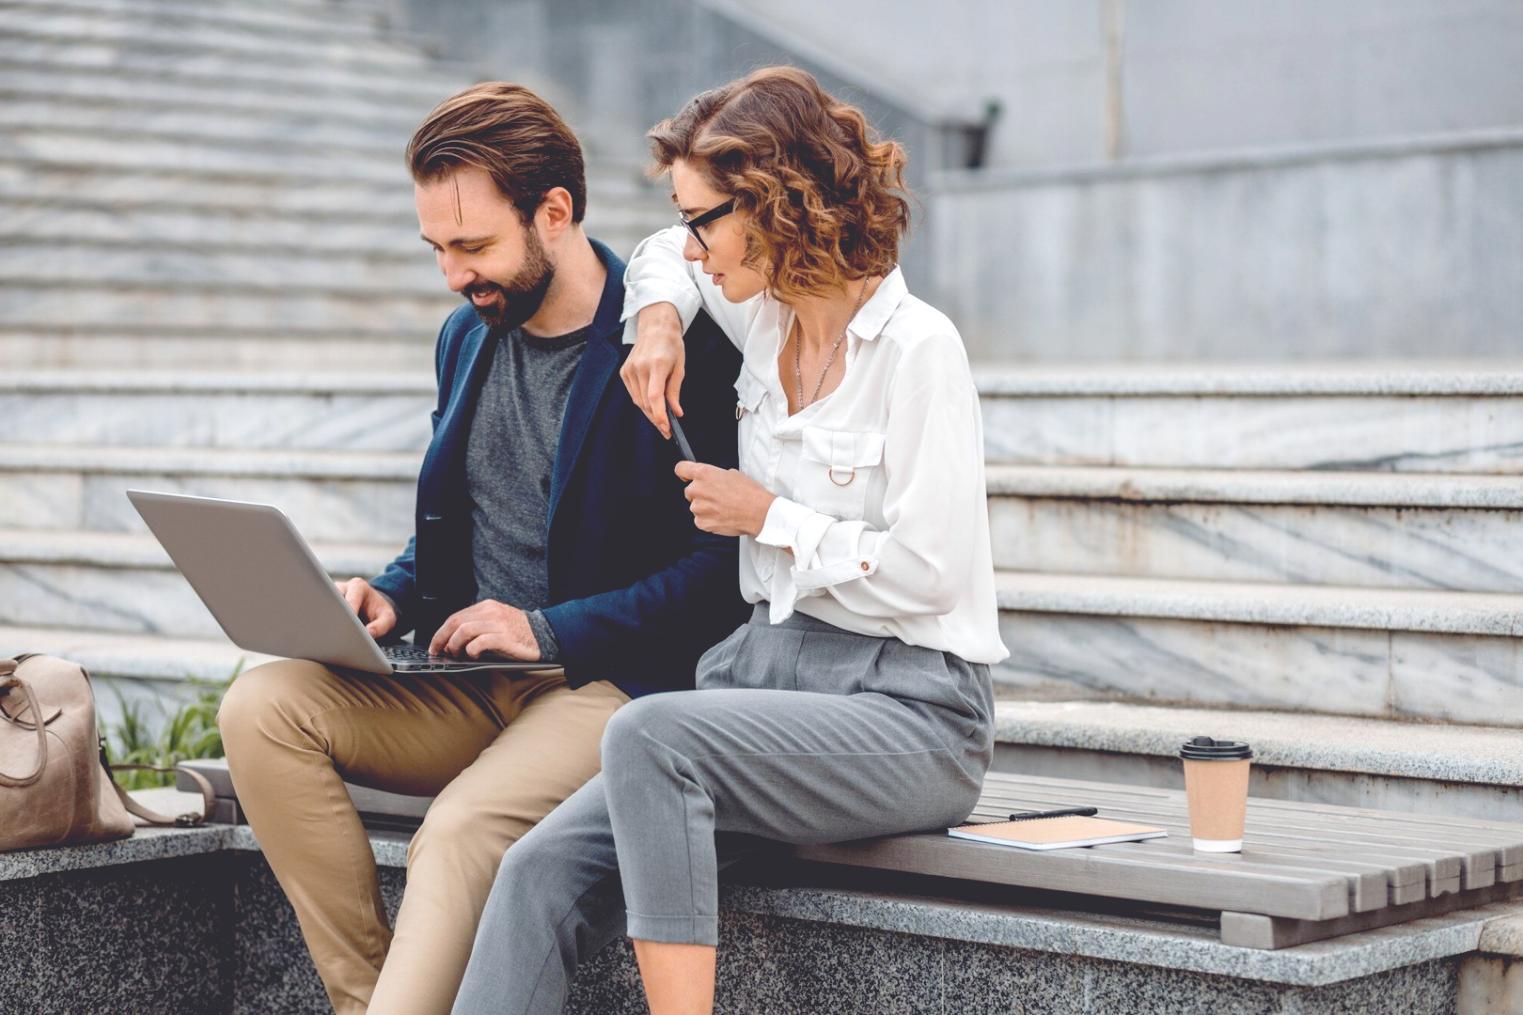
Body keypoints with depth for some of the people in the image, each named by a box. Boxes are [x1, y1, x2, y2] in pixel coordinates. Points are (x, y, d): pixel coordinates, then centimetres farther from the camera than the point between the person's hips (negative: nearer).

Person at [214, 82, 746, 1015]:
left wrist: (553, 630, -16)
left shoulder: (680, 344, -10)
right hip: (467, 685, 7)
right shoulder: (468, 336, 14)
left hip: (609, 685, -7)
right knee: (263, 706, -15)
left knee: (462, 828, -34)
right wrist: (393, 597, 3)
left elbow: (729, 567, -12)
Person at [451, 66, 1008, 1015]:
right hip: (772, 664, 7)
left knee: (650, 733, -34)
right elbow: (664, 257, 35)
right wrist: (660, 321, 13)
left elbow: (925, 571, -16)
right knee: (545, 870, -17)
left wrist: (769, 516, -6)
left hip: (906, 712, -7)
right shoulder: (767, 316, 12)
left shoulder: (916, 348, -11)